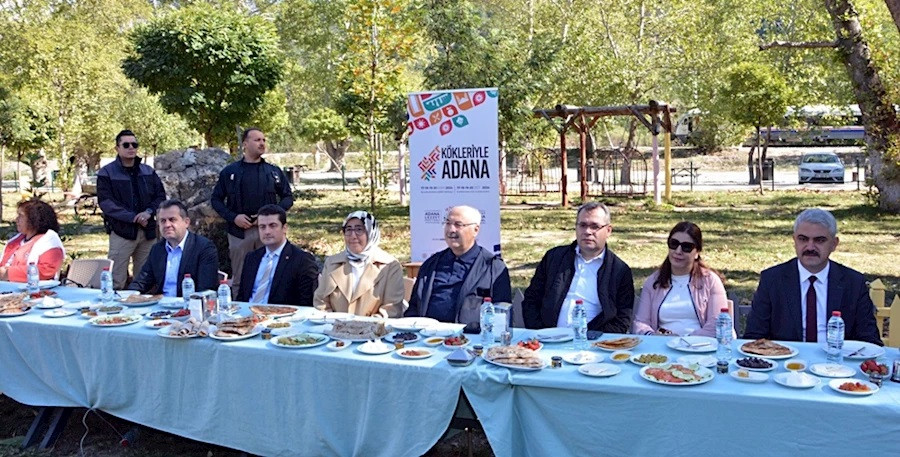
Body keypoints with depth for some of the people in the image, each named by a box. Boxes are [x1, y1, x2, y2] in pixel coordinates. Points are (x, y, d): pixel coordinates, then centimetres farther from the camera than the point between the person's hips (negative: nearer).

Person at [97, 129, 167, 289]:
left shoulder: (149, 171, 14)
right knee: (116, 281, -8)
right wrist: (133, 217, -16)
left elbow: (161, 196, 10)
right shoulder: (106, 173, 1)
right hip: (121, 231, -4)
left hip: (148, 231, 4)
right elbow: (105, 202, -8)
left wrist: (149, 212, -10)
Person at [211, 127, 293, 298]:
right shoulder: (230, 171, 7)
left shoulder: (274, 172, 9)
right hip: (239, 231, 0)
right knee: (239, 278, 4)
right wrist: (233, 217, -7)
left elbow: (288, 197, 10)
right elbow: (216, 199, 9)